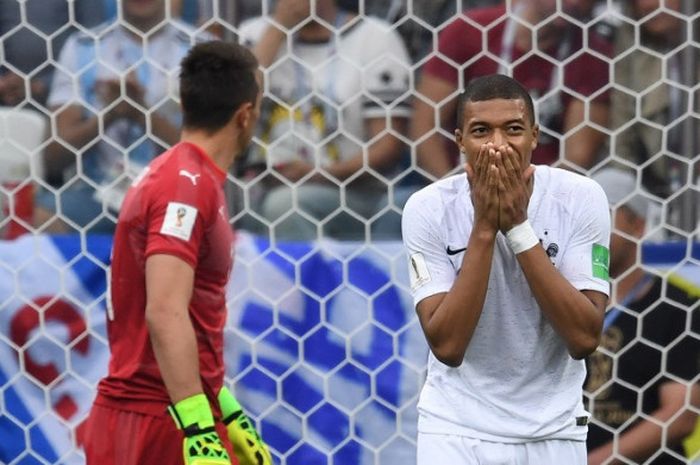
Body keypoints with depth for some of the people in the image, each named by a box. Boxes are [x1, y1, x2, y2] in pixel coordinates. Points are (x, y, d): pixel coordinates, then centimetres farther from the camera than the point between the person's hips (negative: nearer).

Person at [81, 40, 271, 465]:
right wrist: (199, 429, -29)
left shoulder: (174, 177, 16)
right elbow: (166, 314, -24)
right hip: (170, 426, -9)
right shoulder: (188, 186, -14)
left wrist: (230, 416, 27)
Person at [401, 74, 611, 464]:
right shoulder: (428, 209, -11)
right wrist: (484, 227, -23)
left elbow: (584, 338, -18)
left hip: (552, 432, 1)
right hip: (456, 430, -1)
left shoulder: (580, 198, -11)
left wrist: (518, 226, -22)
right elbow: (447, 345, -18)